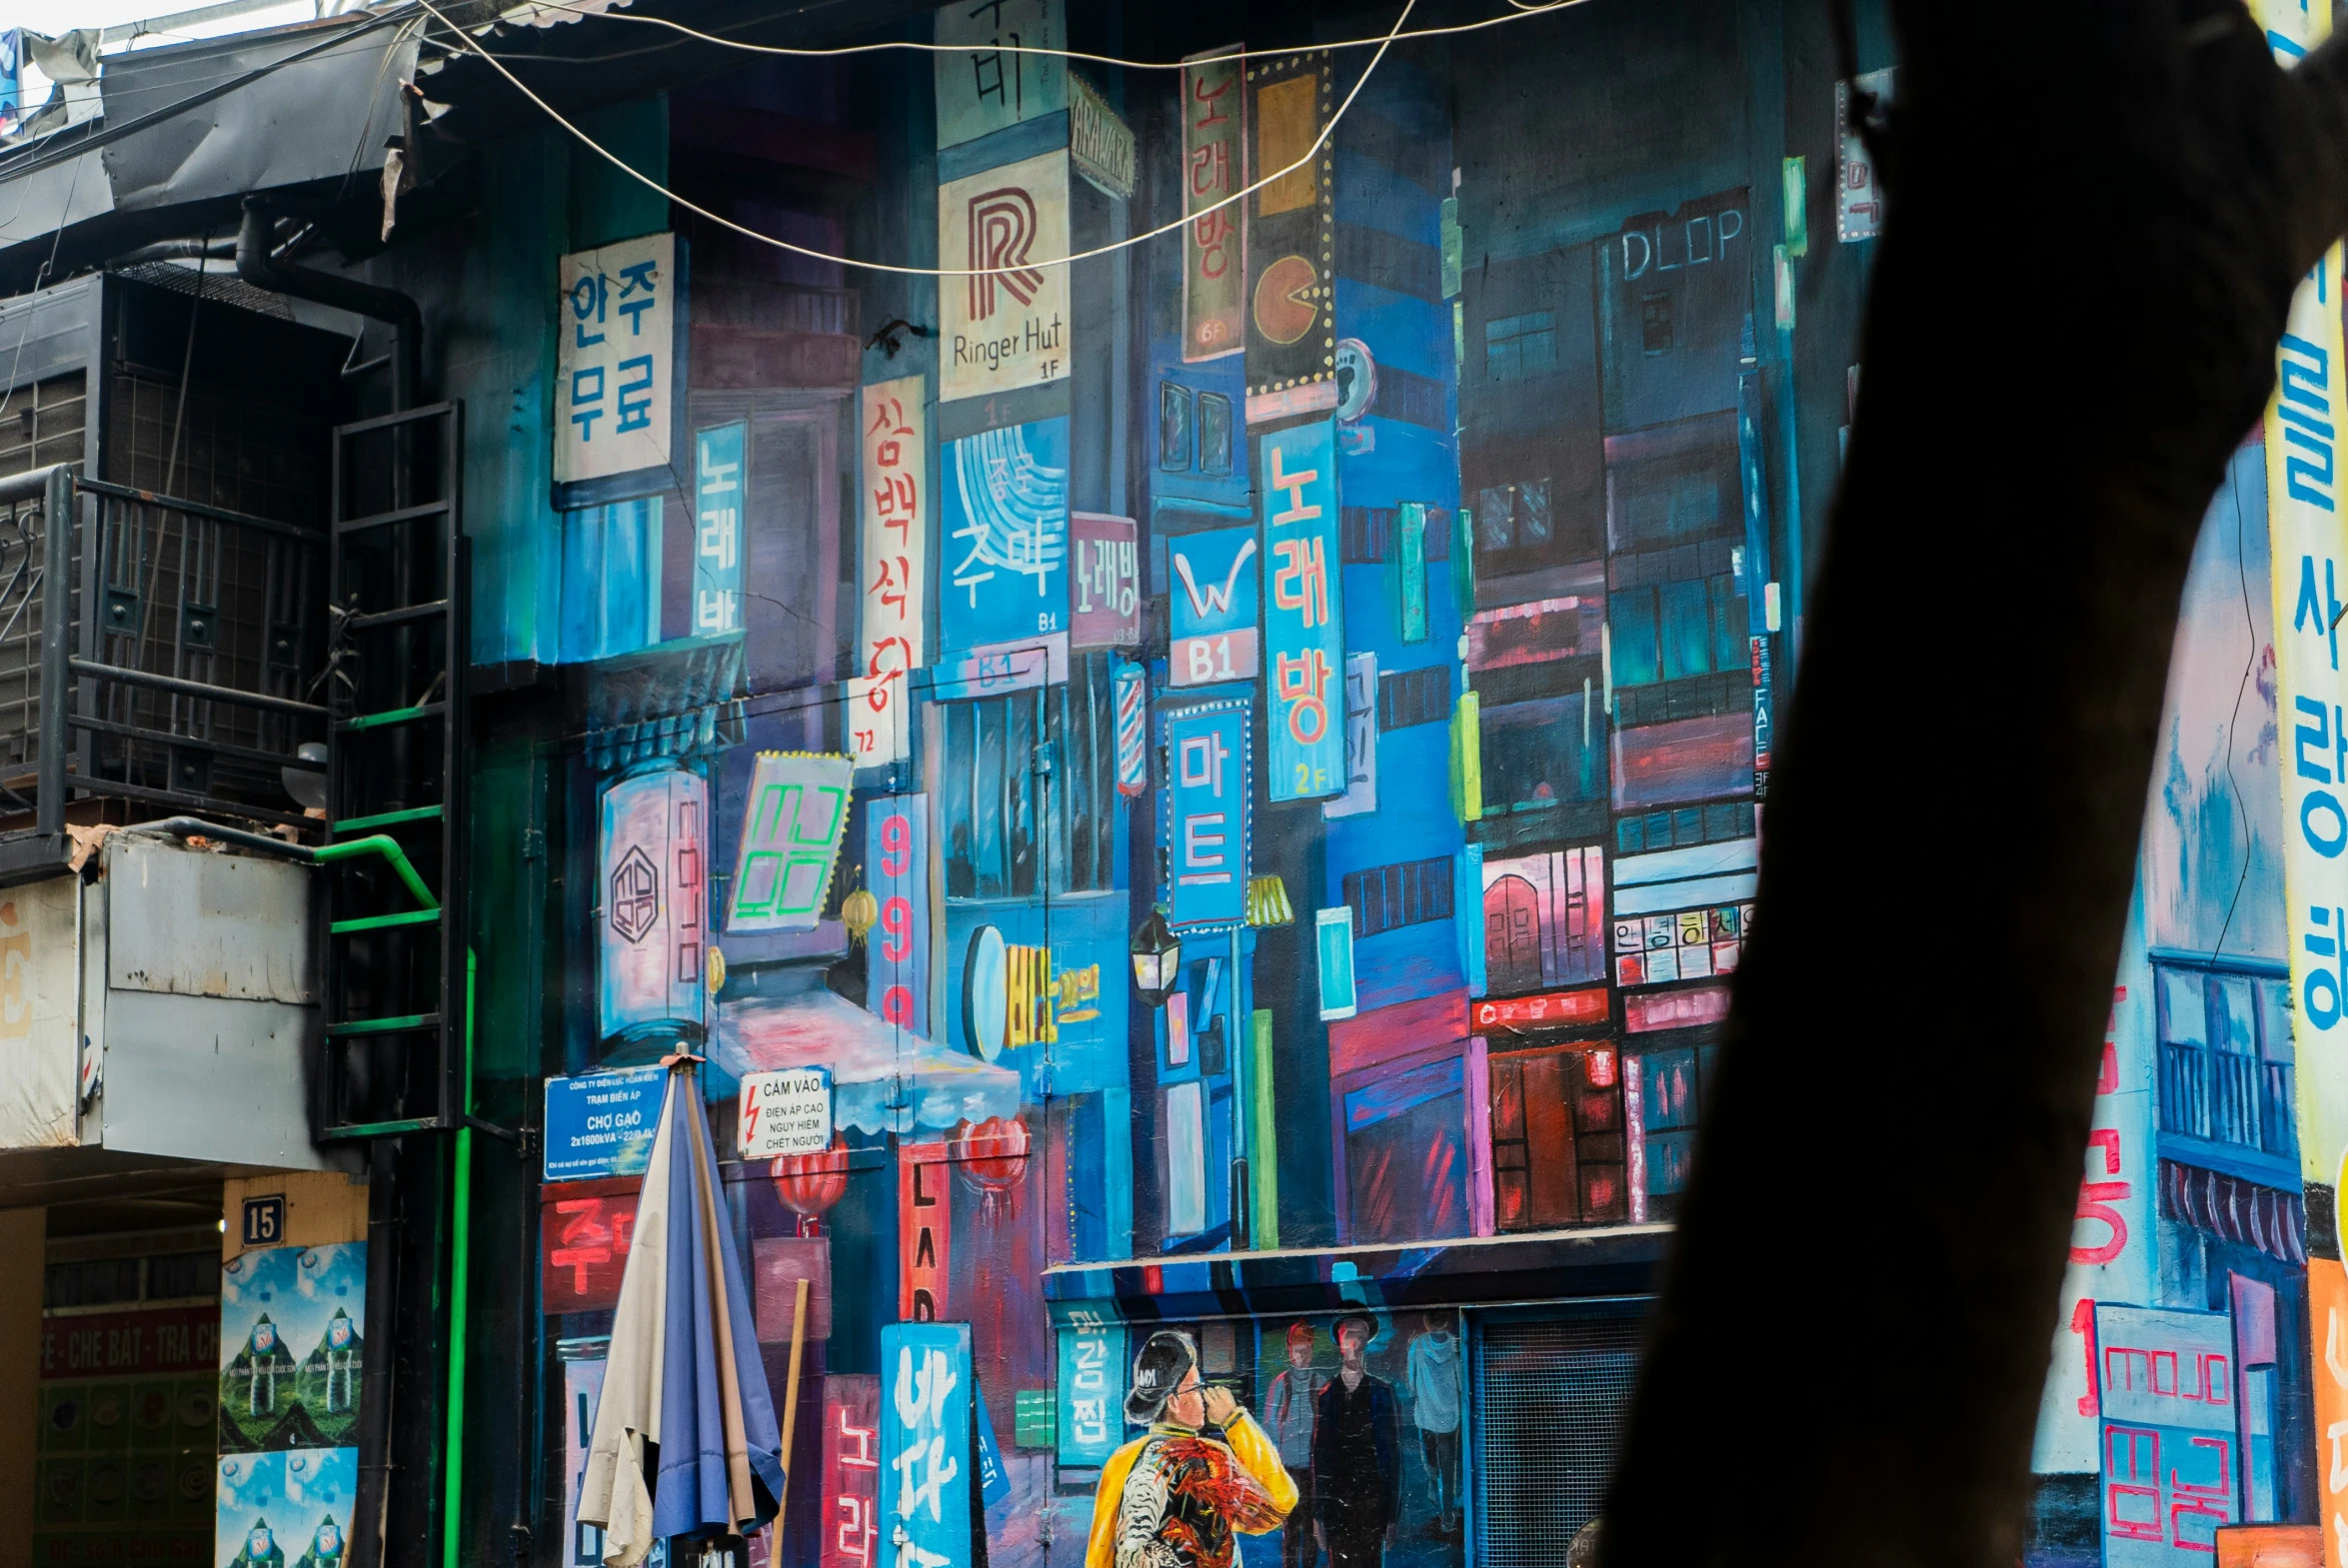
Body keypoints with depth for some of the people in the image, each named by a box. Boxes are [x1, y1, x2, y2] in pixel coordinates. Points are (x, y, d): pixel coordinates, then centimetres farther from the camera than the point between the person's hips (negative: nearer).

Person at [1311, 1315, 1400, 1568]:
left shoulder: (1381, 1392, 3)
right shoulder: (1326, 1395, 8)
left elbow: (1393, 1452, 2)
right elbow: (1318, 1455, 8)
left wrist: (1392, 1513, -2)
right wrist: (1317, 1514, 4)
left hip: (1371, 1499, -2)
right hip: (1335, 1500, 2)